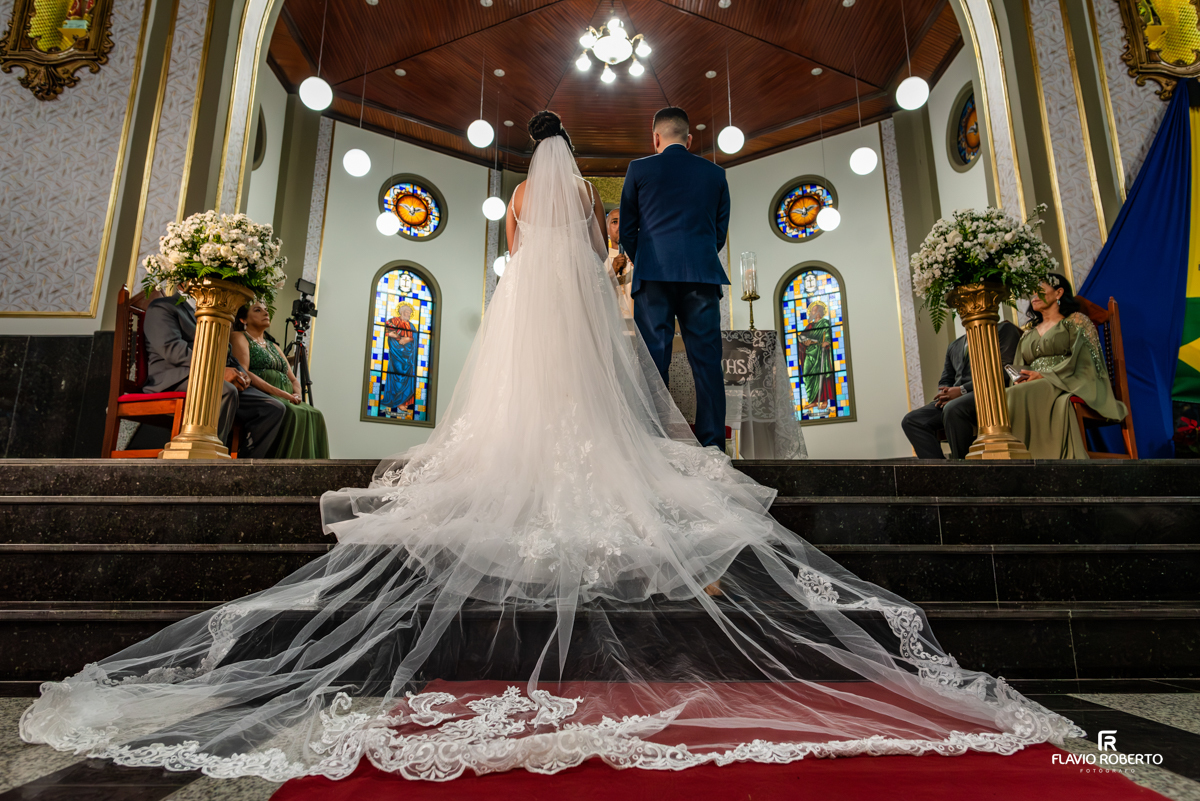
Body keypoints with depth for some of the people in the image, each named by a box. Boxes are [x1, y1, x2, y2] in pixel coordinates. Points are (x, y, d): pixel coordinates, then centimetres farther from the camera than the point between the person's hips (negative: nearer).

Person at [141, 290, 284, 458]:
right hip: (176, 379, -7)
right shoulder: (162, 306, 7)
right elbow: (171, 348, -10)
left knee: (274, 408, -12)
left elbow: (225, 355, 26)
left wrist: (241, 374, 2)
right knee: (226, 391, -38)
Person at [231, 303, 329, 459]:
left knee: (314, 416, -24)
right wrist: (279, 393, -18)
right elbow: (243, 373, -8)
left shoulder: (274, 346, 31)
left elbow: (293, 379, 23)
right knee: (293, 415, -35)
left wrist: (297, 395, -2)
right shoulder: (239, 337, 10)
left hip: (285, 399, 6)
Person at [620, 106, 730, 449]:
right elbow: (720, 231, 16)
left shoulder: (639, 169, 8)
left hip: (654, 277, -1)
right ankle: (713, 445, 1)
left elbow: (627, 230, 10)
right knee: (707, 361, 1)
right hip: (703, 276, 2)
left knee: (653, 360, -1)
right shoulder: (715, 173, 14)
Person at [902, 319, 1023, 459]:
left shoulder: (1005, 329, 9)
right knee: (911, 420, -16)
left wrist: (962, 390, -13)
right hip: (953, 399, 7)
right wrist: (944, 394, -2)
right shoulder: (954, 346, 30)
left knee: (952, 409, -38)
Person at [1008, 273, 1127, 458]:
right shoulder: (1028, 334, 29)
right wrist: (1018, 379, -5)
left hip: (1067, 386, -4)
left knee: (1021, 395, -37)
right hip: (1032, 388, 4)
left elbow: (1083, 360, -2)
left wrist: (1046, 376, -14)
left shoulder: (1076, 321, 13)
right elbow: (1017, 368, 19)